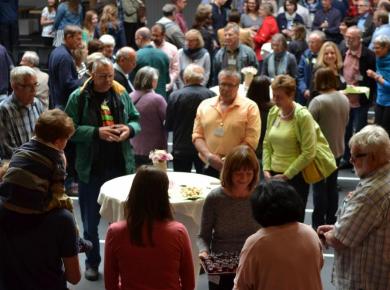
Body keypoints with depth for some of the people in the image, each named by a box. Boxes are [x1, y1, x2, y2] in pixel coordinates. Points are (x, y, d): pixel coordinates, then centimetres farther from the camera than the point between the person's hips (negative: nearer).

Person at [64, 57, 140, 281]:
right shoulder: (78, 97, -6)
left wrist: (129, 129, -11)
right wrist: (96, 132, -22)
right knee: (91, 221, 11)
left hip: (120, 166, 3)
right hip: (91, 168, -2)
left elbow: (136, 120, 11)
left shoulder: (122, 94, 4)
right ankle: (92, 262, 27)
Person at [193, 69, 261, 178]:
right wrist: (209, 155, -9)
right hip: (209, 168, 3)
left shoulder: (250, 107, -2)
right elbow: (197, 135, 8)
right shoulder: (205, 105, 10)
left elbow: (251, 141, -8)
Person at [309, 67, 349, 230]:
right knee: (332, 185, 16)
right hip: (338, 149, 6)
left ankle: (319, 224, 9)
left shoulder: (318, 101, -21)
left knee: (319, 187, 3)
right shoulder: (344, 99, 1)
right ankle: (331, 222, 25)